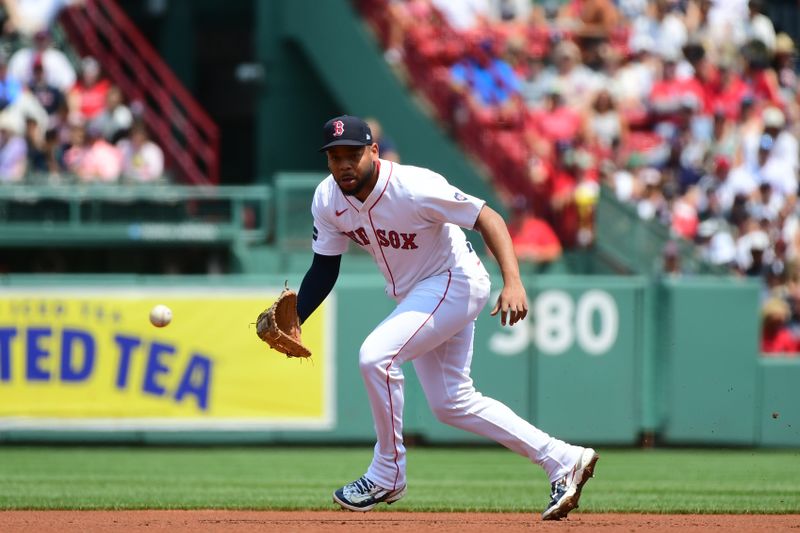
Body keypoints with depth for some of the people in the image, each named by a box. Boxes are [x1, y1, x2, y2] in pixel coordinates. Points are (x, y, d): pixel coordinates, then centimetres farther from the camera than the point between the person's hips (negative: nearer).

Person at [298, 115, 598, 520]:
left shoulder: (412, 188, -28)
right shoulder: (328, 200, -8)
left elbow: (488, 218, -27)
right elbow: (324, 269, 2)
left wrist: (512, 283, -39)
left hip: (454, 283, -9)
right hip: (415, 296, 9)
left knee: (375, 355, -24)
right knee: (451, 404, 11)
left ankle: (387, 476, -8)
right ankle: (563, 460, 18)